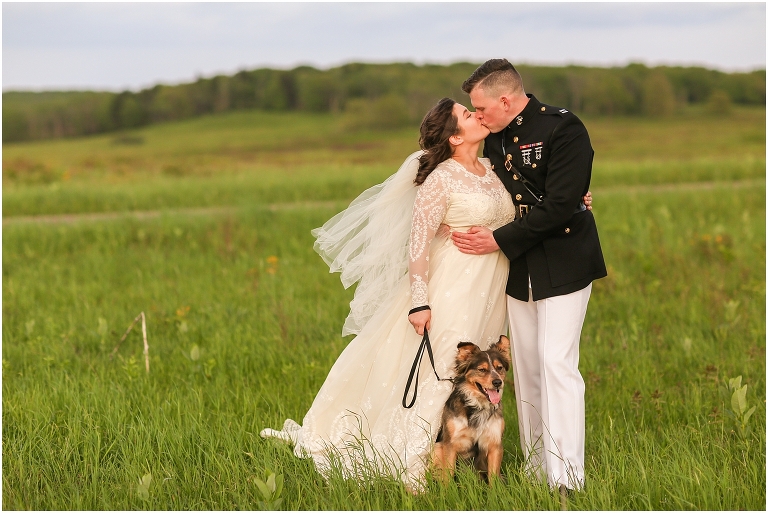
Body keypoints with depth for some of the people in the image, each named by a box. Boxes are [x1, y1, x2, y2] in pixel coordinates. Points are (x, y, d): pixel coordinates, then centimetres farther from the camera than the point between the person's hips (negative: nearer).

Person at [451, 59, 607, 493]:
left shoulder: (563, 129, -16)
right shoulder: (495, 137, 6)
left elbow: (559, 207, -22)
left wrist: (500, 240, -18)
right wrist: (469, 230, -2)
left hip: (562, 266, -7)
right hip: (520, 270, 7)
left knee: (557, 365, -12)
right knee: (526, 371, 8)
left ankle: (566, 481, -11)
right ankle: (535, 470, 15)